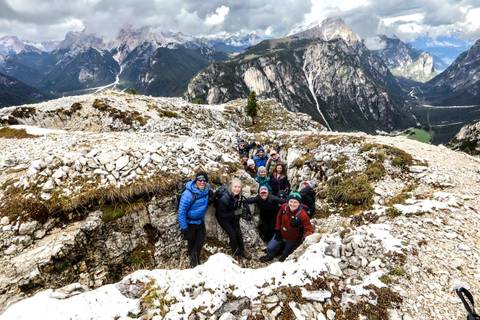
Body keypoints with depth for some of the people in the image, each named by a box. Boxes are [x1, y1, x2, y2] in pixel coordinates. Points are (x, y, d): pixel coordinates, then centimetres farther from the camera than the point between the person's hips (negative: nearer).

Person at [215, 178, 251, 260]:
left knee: (238, 232, -2)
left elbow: (239, 207, 2)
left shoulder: (239, 196, -16)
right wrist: (235, 213, -31)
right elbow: (221, 214, -28)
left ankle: (242, 251, 17)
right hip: (222, 217, -5)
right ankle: (236, 253, 7)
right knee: (232, 233, -12)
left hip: (233, 216, 5)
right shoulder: (224, 198, -35)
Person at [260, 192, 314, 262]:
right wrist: (277, 230, 3)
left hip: (293, 240, -3)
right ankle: (269, 256, 46)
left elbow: (309, 229, -26)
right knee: (270, 248, 13)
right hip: (281, 235, 3)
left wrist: (305, 237, -44)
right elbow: (279, 217, 0)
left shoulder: (302, 215, -33)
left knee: (285, 256, 19)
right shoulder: (284, 207, -20)